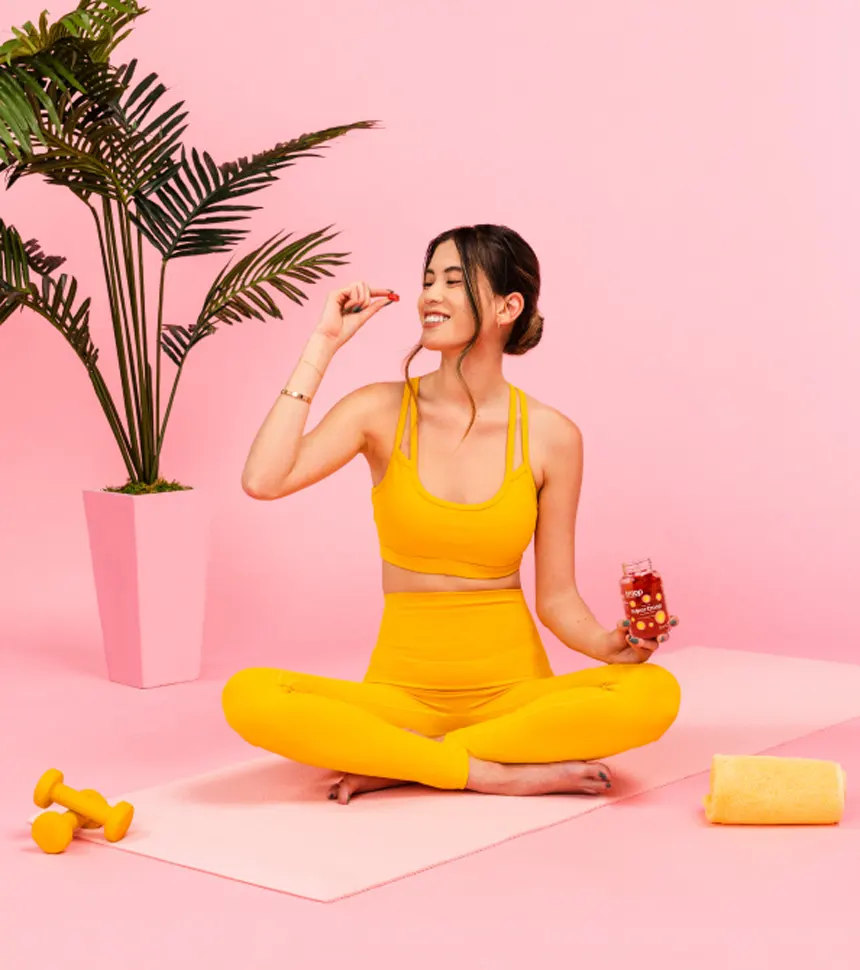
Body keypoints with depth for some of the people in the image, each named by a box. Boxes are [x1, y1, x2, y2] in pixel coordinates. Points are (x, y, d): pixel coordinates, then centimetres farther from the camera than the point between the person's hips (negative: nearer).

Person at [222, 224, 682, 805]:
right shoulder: (384, 411, -1)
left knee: (655, 694, -29)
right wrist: (323, 347, -12)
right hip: (402, 686, 0)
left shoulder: (551, 436, -2)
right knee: (248, 697, -28)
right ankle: (497, 774, -22)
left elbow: (557, 597, 2)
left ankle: (393, 764, -19)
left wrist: (610, 644, -19)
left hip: (512, 687, 1)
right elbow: (264, 481, -18)